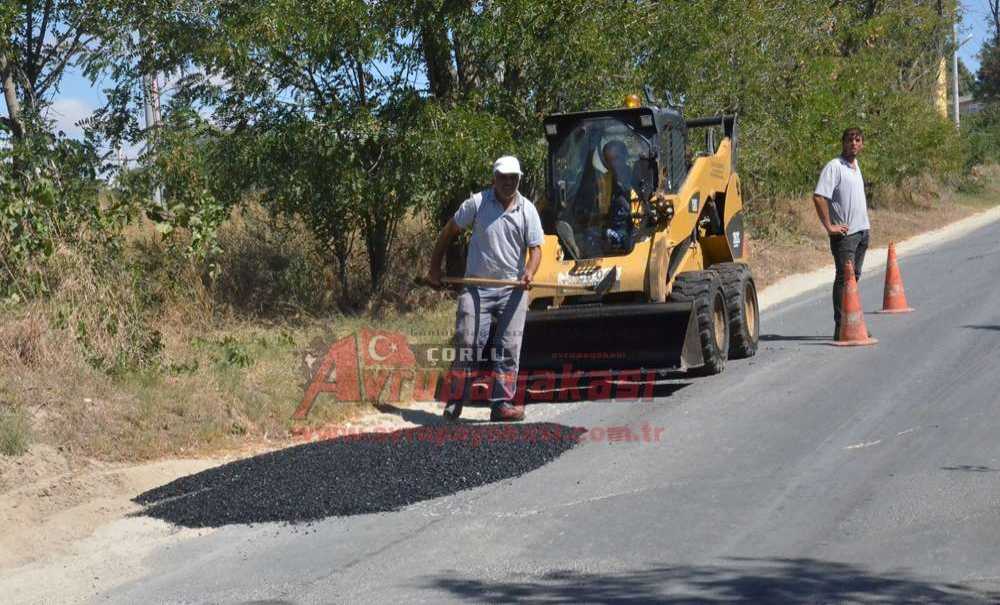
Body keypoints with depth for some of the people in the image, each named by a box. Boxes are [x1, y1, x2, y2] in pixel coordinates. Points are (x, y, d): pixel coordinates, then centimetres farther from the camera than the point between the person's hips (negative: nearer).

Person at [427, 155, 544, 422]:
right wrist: (435, 268, 7)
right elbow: (449, 232, 8)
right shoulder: (477, 203, -1)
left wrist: (529, 273, -21)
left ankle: (502, 404, 5)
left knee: (508, 348, 1)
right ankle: (454, 403, 1)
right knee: (468, 344, -5)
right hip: (477, 287, -2)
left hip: (513, 289, 2)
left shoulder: (527, 210, 4)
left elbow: (535, 247, 0)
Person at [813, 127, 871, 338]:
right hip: (845, 233, -9)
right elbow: (818, 197, -21)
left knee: (854, 276, 13)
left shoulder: (855, 166, 16)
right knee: (844, 278, -10)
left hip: (862, 231, 9)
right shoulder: (834, 167, -12)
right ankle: (841, 327, -11)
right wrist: (829, 226, -20)